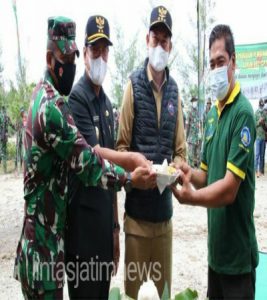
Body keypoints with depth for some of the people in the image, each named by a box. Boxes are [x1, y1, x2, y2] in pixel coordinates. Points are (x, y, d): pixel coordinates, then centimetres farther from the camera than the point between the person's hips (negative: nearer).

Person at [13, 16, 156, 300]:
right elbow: (86, 162, -19)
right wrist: (131, 178, -9)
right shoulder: (52, 107, -21)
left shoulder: (43, 98, 11)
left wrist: (130, 158, 5)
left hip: (43, 229, 10)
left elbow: (85, 148, 11)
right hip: (44, 238, -10)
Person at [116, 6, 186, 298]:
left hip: (164, 208, 4)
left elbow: (180, 150, 8)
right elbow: (121, 145, -5)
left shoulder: (174, 90, 7)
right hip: (137, 208, -4)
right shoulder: (134, 85, -5)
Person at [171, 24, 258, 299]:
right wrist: (189, 173, -7)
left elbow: (229, 189, -22)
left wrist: (190, 197, -30)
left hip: (238, 254, -7)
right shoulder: (211, 114, 7)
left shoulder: (243, 113, -18)